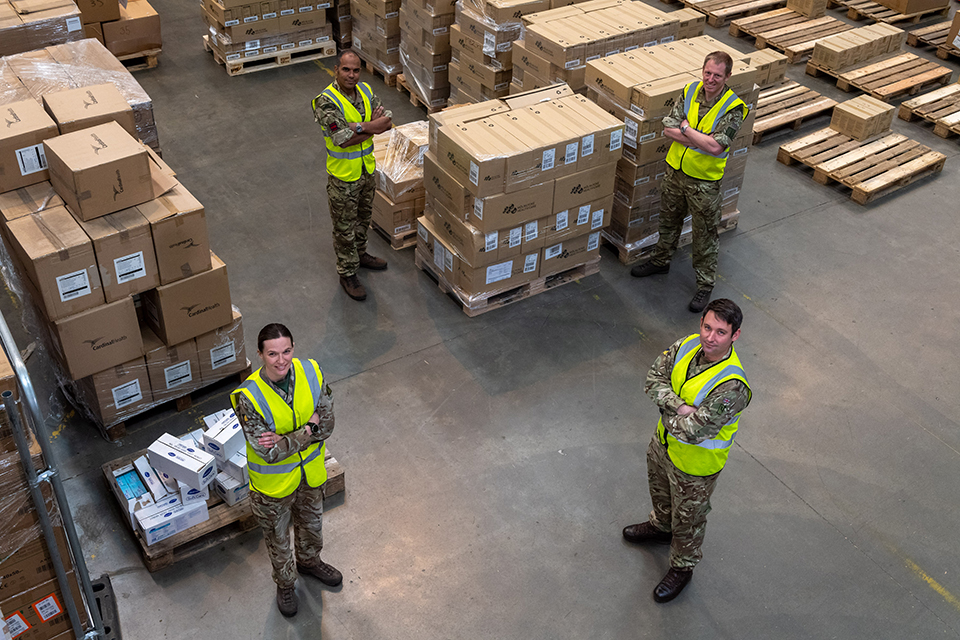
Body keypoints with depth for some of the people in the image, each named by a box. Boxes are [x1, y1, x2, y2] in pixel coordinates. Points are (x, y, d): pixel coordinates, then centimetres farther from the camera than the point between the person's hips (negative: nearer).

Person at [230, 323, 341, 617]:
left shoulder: (311, 372, -20)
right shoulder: (249, 397, -32)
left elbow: (327, 422, -17)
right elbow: (269, 453, -30)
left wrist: (285, 440, -28)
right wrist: (307, 430, -25)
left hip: (311, 472, 4)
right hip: (274, 481, -4)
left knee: (311, 522, 30)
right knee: (278, 537, 22)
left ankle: (309, 560, 61)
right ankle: (285, 582, 51)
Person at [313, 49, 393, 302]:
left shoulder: (365, 91, -2)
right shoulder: (326, 102, -24)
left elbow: (387, 122, -10)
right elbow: (343, 139, -31)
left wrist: (360, 127, -25)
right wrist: (371, 126, -22)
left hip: (367, 169, 7)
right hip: (343, 176, -7)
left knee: (363, 218, 26)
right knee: (345, 227, 8)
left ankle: (360, 254, 48)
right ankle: (347, 273, 23)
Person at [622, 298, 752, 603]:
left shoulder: (731, 386, -38)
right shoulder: (687, 345, -17)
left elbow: (693, 431, -35)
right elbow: (654, 379, -12)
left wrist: (668, 412, -18)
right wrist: (680, 407, -27)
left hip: (695, 462, -7)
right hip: (664, 442, 7)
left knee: (687, 518, 18)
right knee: (659, 489, 34)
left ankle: (682, 567, 45)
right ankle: (661, 527, 65)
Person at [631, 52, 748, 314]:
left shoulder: (733, 108, -19)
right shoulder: (690, 91, -4)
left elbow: (715, 146, -28)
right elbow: (668, 129, -9)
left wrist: (685, 128, -19)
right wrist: (701, 138, -20)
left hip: (704, 180, -5)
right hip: (675, 170, 5)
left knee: (705, 234, 7)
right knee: (669, 220, 24)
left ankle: (705, 284, 22)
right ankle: (661, 261, 47)